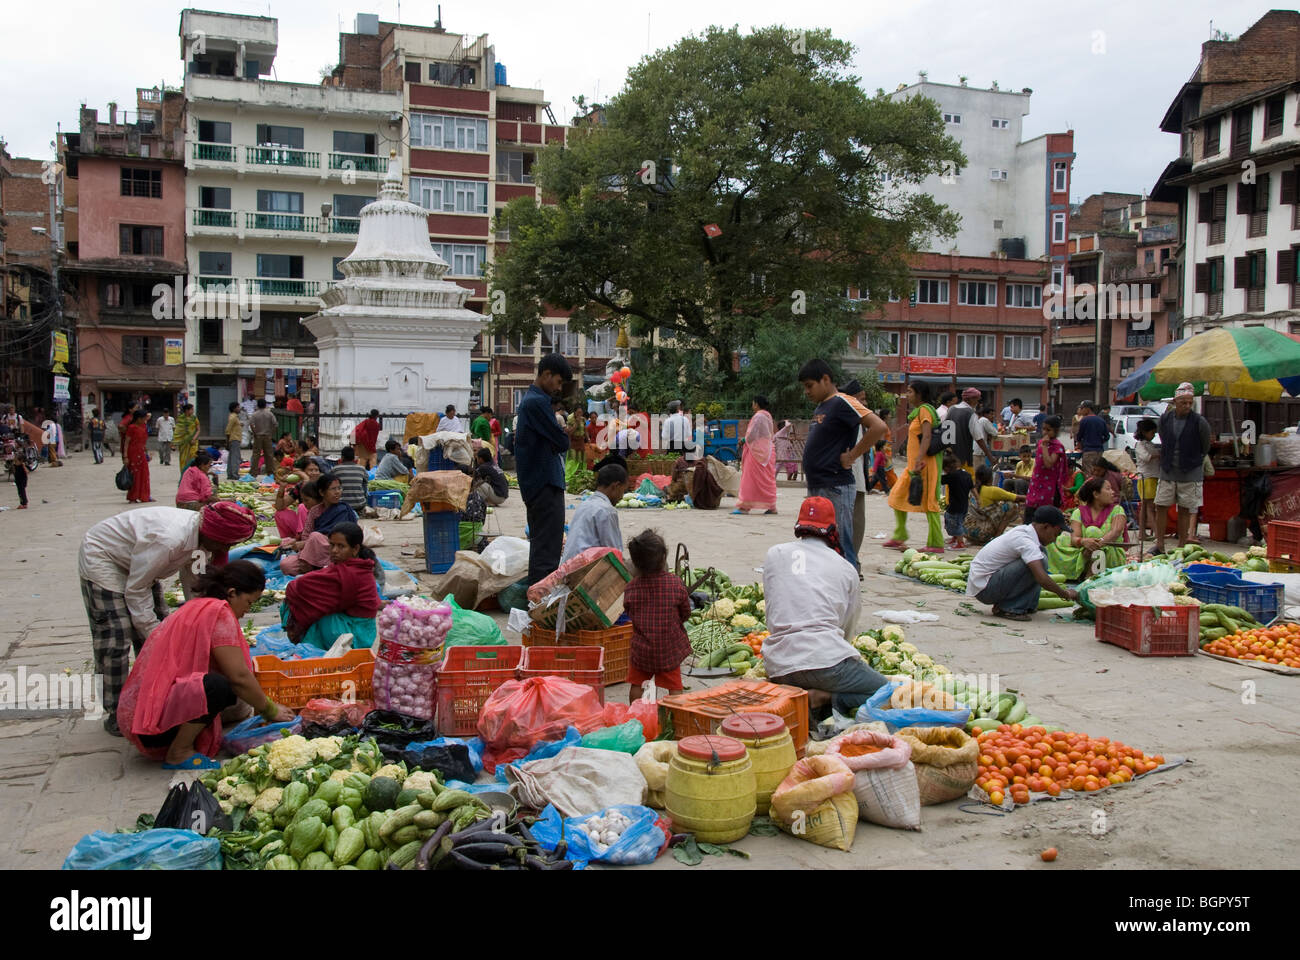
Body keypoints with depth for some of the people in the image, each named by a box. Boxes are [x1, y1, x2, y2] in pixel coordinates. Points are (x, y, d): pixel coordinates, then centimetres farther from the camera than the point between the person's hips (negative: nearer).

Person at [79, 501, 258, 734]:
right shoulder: (168, 539, -39)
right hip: (101, 557, -9)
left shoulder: (200, 538, -13)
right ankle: (116, 715, -2)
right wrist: (154, 632, -23)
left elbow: (195, 585, 0)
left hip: (135, 562, 9)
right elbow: (136, 590, -28)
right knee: (114, 638, -12)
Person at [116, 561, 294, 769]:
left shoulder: (196, 607, 17)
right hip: (150, 719, -10)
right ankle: (179, 753, -14)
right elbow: (238, 676, -18)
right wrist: (270, 710, -6)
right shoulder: (218, 612, -13)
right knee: (216, 685, -31)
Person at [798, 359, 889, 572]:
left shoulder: (842, 403, -12)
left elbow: (879, 427, -23)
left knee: (841, 548, -7)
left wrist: (851, 456, -19)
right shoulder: (821, 407, 16)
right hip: (817, 487, 10)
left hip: (836, 488, -10)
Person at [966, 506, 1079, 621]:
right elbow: (1042, 579, -29)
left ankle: (1028, 605, 9)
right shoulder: (1026, 542, -22)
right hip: (983, 589, -10)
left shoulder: (1022, 531, 8)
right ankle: (1008, 609, -13)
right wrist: (1066, 593, -15)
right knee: (1039, 562, -22)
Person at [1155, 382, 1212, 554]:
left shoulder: (1200, 422, -8)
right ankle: (1159, 545, 7)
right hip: (1167, 471, 3)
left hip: (1190, 473, -3)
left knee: (1186, 510, 3)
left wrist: (1194, 461, 13)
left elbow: (1205, 449, 5)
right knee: (1160, 507, 0)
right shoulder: (1165, 419, 1)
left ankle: (1182, 546, 9)